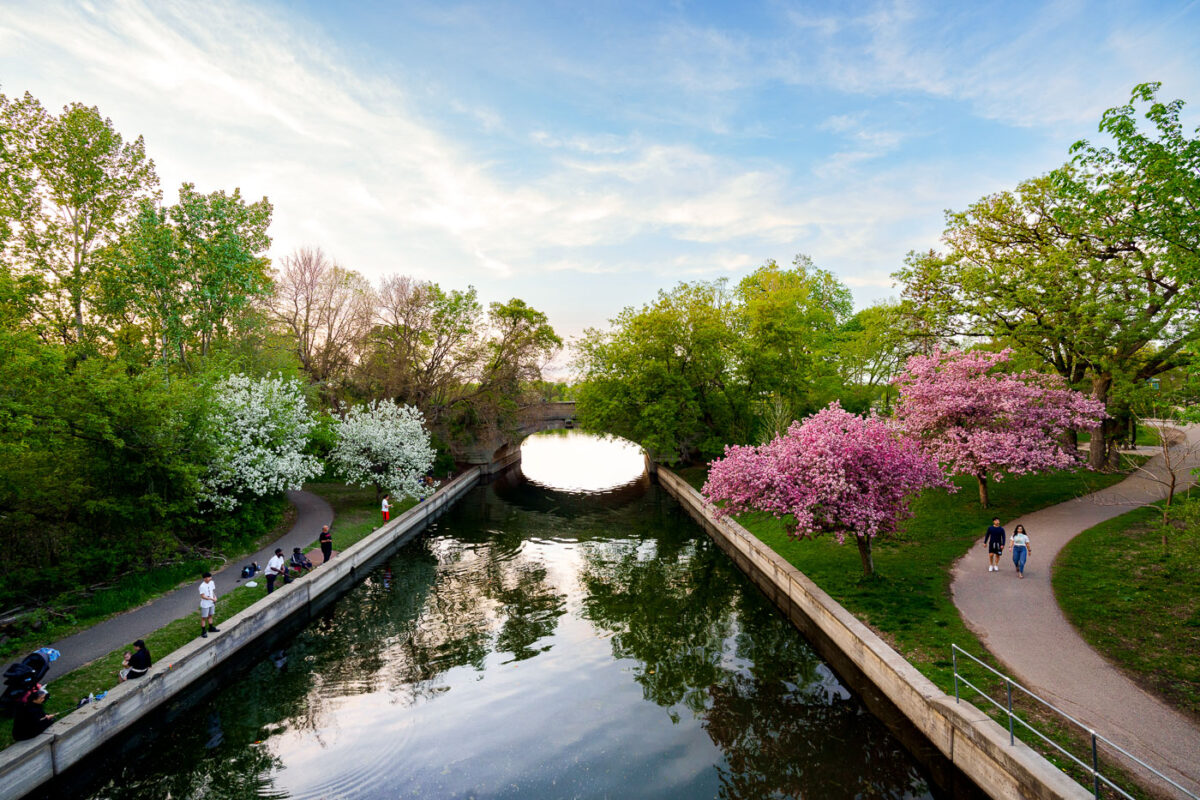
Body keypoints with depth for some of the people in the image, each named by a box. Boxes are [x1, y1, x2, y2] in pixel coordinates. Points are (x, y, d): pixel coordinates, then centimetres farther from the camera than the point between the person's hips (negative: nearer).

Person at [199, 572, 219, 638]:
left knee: (210, 616, 21)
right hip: (205, 605, -7)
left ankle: (211, 628, 36)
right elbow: (203, 596, -22)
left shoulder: (211, 583, -2)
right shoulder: (202, 586, -23)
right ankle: (203, 632, 15)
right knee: (204, 618, 5)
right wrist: (212, 599, -23)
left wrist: (215, 597, -6)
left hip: (211, 603, 7)